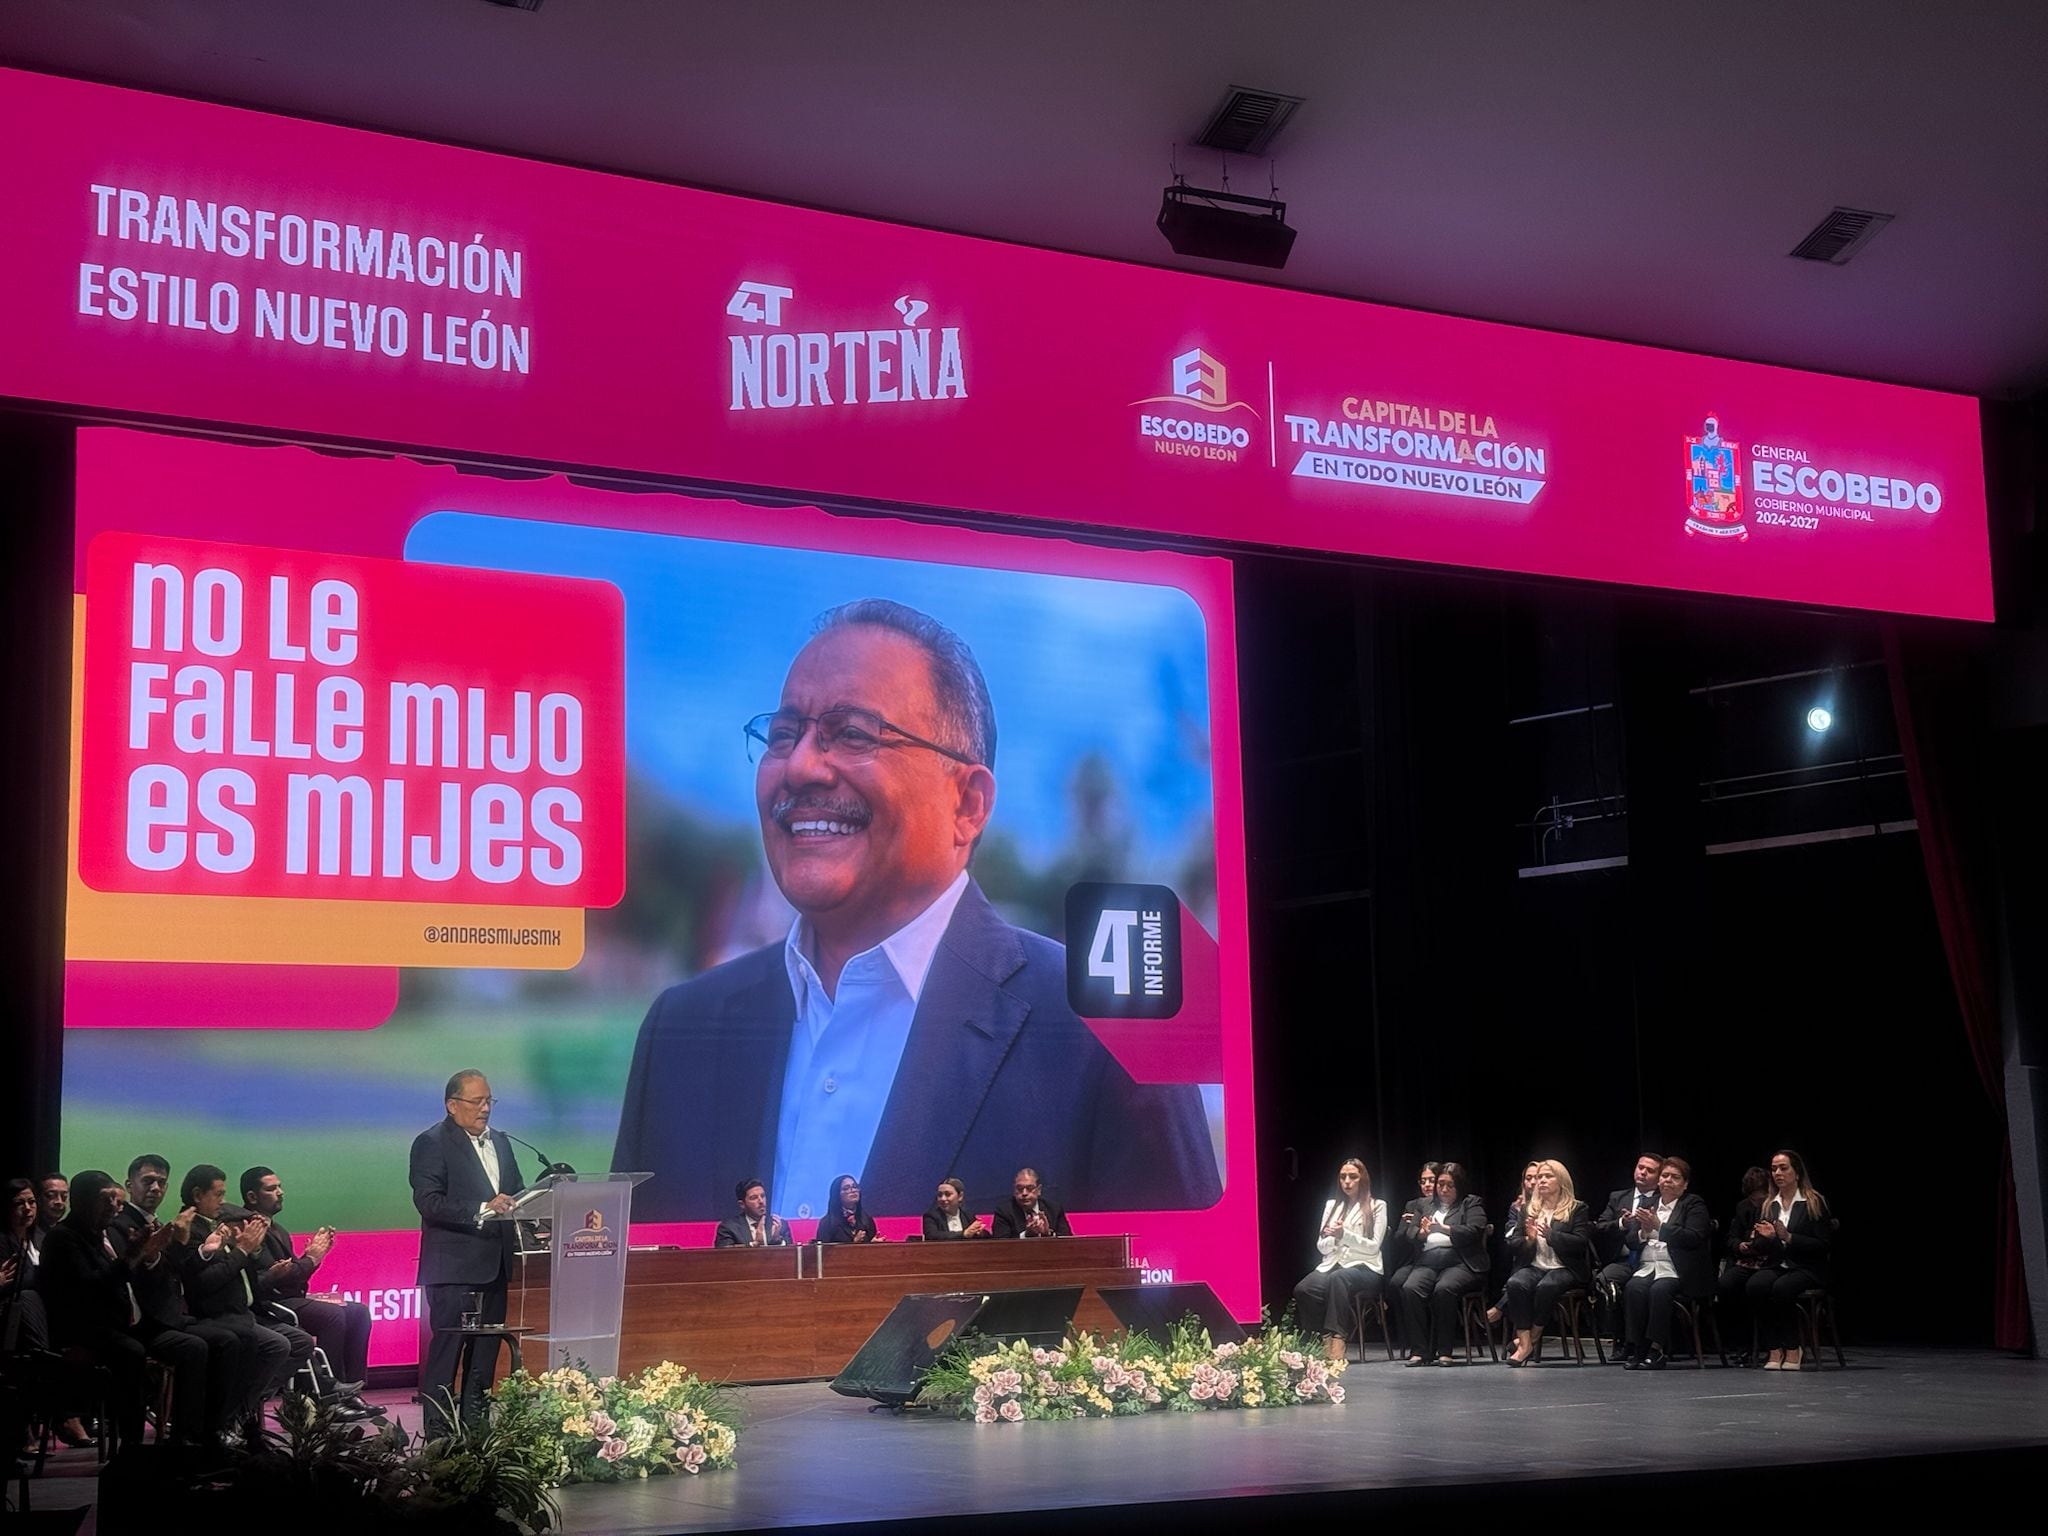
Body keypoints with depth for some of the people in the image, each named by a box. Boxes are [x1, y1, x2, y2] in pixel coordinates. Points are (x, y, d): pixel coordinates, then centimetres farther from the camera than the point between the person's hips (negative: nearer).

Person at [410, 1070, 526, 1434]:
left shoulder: (499, 1142, 18)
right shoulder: (432, 1143, -6)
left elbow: (516, 1192, 20)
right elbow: (428, 1201, -17)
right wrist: (482, 1210, -26)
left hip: (494, 1266, 8)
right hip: (453, 1268, -8)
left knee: (485, 1352, 11)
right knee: (446, 1350, -6)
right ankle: (439, 1436, -3)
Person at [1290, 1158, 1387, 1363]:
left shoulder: (1377, 1206, 9)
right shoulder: (1332, 1205, 22)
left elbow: (1373, 1247, -1)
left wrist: (1345, 1234, -15)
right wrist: (1334, 1238, -6)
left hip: (1364, 1267, -4)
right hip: (1333, 1264, 4)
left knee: (1338, 1279, -41)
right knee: (1303, 1290, -30)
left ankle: (1337, 1342, -44)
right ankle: (1323, 1340, -26)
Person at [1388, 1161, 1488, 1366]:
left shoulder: (1471, 1204, 15)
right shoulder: (1425, 1207, 25)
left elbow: (1473, 1231, -4)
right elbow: (1409, 1239, 15)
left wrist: (1441, 1228, -11)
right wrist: (1421, 1233, -8)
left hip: (1459, 1262, -3)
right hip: (1427, 1262, 3)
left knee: (1444, 1289, -35)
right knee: (1409, 1288, -28)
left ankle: (1443, 1350, -25)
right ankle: (1418, 1350, -26)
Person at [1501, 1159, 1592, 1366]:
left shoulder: (1577, 1209, 6)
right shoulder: (1529, 1211, 17)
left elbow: (1580, 1242, -9)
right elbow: (1512, 1247, 12)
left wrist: (1550, 1235, -19)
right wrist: (1528, 1240, -10)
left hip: (1565, 1269, -3)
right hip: (1533, 1267, 3)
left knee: (1546, 1286, -36)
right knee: (1515, 1283, -31)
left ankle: (1534, 1337, -18)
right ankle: (1524, 1342, -31)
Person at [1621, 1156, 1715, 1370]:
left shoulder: (1694, 1204, 7)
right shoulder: (1650, 1204, 22)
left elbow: (1694, 1238, -10)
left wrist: (1659, 1226, -15)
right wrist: (1643, 1230, -5)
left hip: (1676, 1270, -4)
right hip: (1647, 1267, 4)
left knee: (1659, 1289, -34)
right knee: (1634, 1287, -28)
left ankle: (1657, 1349, -27)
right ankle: (1637, 1348, -25)